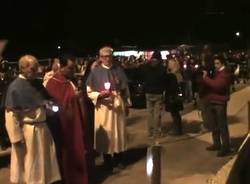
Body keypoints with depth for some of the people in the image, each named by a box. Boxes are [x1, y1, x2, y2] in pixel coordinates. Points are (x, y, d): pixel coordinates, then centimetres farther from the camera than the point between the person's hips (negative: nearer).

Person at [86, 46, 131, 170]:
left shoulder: (119, 70, 4)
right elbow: (89, 91, -4)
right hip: (104, 106, -3)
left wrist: (127, 104, 9)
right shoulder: (95, 72, -4)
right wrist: (100, 94, -22)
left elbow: (125, 88, 10)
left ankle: (118, 159, 24)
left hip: (118, 105, 3)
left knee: (119, 132, 10)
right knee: (106, 133, 3)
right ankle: (108, 161, 17)